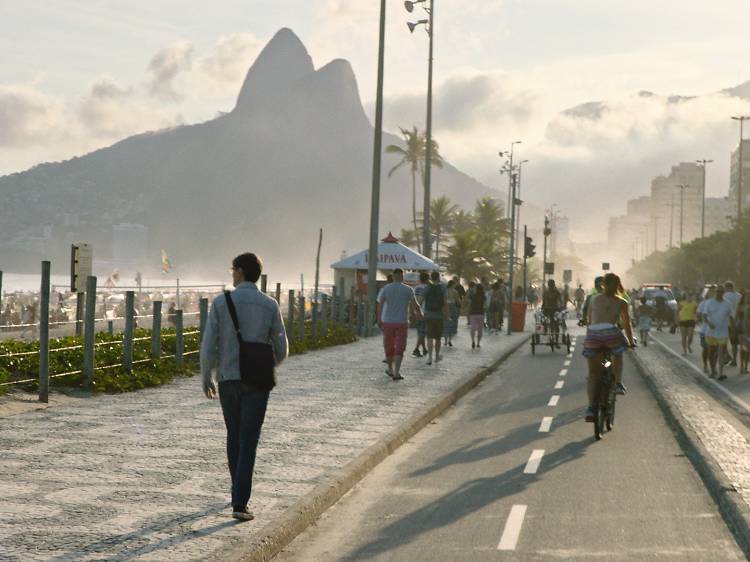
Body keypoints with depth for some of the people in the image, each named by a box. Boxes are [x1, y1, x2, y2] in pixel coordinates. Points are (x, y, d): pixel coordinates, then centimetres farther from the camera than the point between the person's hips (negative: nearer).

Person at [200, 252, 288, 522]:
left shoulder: (221, 302, -4)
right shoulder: (270, 306, -2)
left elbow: (208, 345, -7)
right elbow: (281, 350, 4)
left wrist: (206, 378, 9)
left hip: (228, 379, 1)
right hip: (256, 383, -1)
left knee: (234, 435, 22)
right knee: (248, 443, -2)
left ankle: (240, 490, 36)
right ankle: (239, 504, -13)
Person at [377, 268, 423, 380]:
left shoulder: (385, 289, -2)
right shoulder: (408, 289, -4)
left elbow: (379, 305, -9)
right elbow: (415, 305, -3)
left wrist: (379, 320, -4)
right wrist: (420, 315, 16)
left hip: (388, 322, 1)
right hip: (402, 322, -1)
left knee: (389, 346, 16)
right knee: (399, 349, 0)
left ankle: (390, 369, 31)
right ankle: (396, 373, -11)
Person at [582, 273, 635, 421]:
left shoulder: (594, 299, 22)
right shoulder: (621, 303, 15)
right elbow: (626, 324, 14)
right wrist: (631, 342, 27)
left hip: (592, 334, 2)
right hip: (610, 333, -2)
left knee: (593, 373, 10)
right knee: (618, 356, 33)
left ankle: (591, 407, -4)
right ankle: (618, 383, 13)